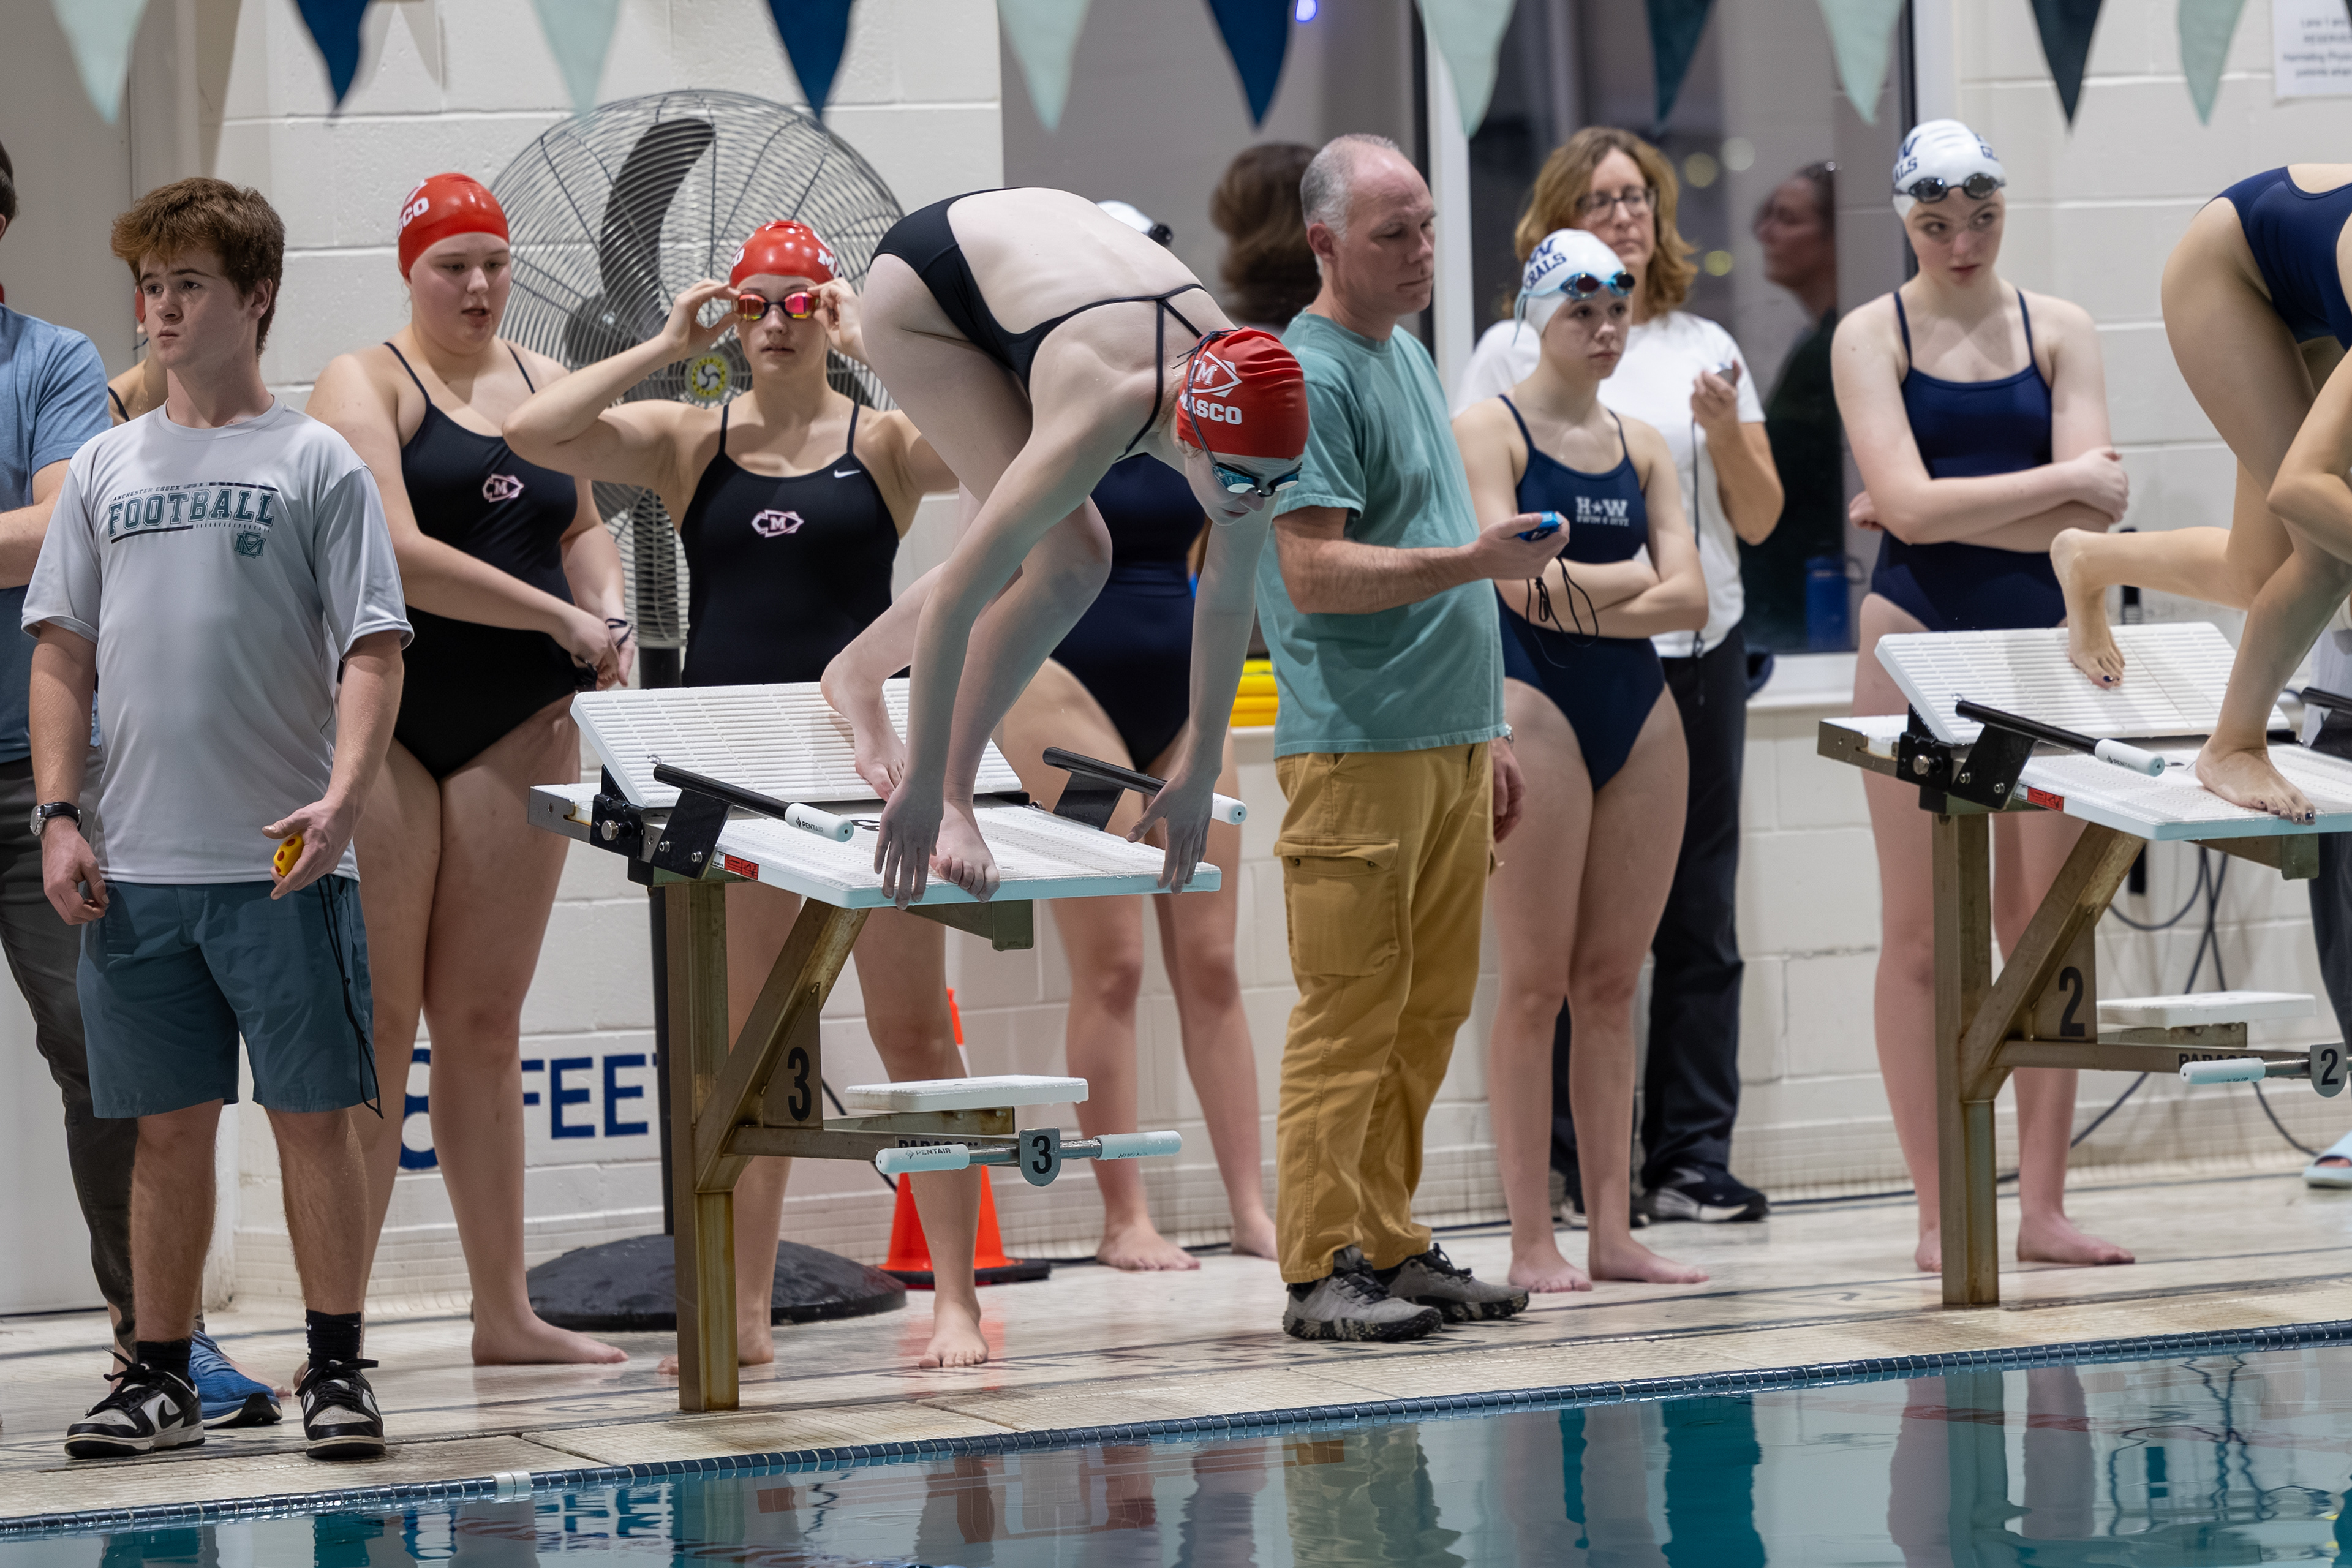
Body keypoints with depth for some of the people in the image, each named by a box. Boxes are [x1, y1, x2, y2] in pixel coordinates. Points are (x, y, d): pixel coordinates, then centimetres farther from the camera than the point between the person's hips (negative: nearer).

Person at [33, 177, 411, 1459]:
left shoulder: (315, 463, 1)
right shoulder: (107, 469, 12)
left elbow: (373, 652, -4)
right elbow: (62, 654, 13)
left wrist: (341, 798, -18)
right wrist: (59, 817, 2)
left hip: (282, 865, -3)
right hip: (135, 868, 3)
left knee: (314, 1114, -1)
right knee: (168, 1127, 8)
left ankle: (336, 1372, 7)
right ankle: (160, 1379, 14)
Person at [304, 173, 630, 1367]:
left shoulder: (544, 386, 15)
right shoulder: (365, 384, -4)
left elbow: (582, 525, 24)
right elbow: (397, 553, -15)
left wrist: (607, 613, 3)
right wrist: (560, 617, -16)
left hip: (520, 726, 5)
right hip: (378, 719, -5)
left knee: (486, 1024, 7)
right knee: (376, 1024, -6)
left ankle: (505, 1314, 11)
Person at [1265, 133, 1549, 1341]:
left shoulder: (1409, 355, 19)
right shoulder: (1308, 374, -11)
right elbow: (1316, 570, -18)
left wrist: (1488, 734, 24)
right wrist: (1477, 560, -25)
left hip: (1446, 741, 9)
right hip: (1356, 749, -9)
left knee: (1426, 1013, 10)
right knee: (1348, 1014, -8)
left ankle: (1390, 1247, 16)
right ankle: (1323, 1268, -5)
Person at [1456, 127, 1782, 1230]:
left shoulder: (1706, 349, 13)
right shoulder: (1515, 353, 4)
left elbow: (1758, 520, 12)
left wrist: (1725, 429, -5)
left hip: (1698, 650, 3)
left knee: (1700, 919, 3)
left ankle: (1693, 1157, 8)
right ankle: (1583, 1165, 2)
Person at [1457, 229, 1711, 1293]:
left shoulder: (1640, 446, 15)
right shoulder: (1489, 429, -1)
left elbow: (1688, 596, 4)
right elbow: (1520, 578, -13)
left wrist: (1577, 593, -9)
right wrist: (1635, 579, -2)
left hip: (1639, 703, 5)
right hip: (1535, 702, -5)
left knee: (1613, 979, 6)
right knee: (1536, 983, -5)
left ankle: (1615, 1232, 8)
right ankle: (1533, 1241, -3)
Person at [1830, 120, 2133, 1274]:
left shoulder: (2059, 331, 7)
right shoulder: (1872, 335, 1)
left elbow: (2094, 509, -6)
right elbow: (1912, 504, -13)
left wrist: (1944, 510, -9)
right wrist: (2062, 482, -12)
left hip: (2038, 634, 2)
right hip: (1917, 637, -2)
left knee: (2046, 926, 1)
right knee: (1922, 934, -2)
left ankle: (2043, 1208, 5)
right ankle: (1939, 1215, 1)